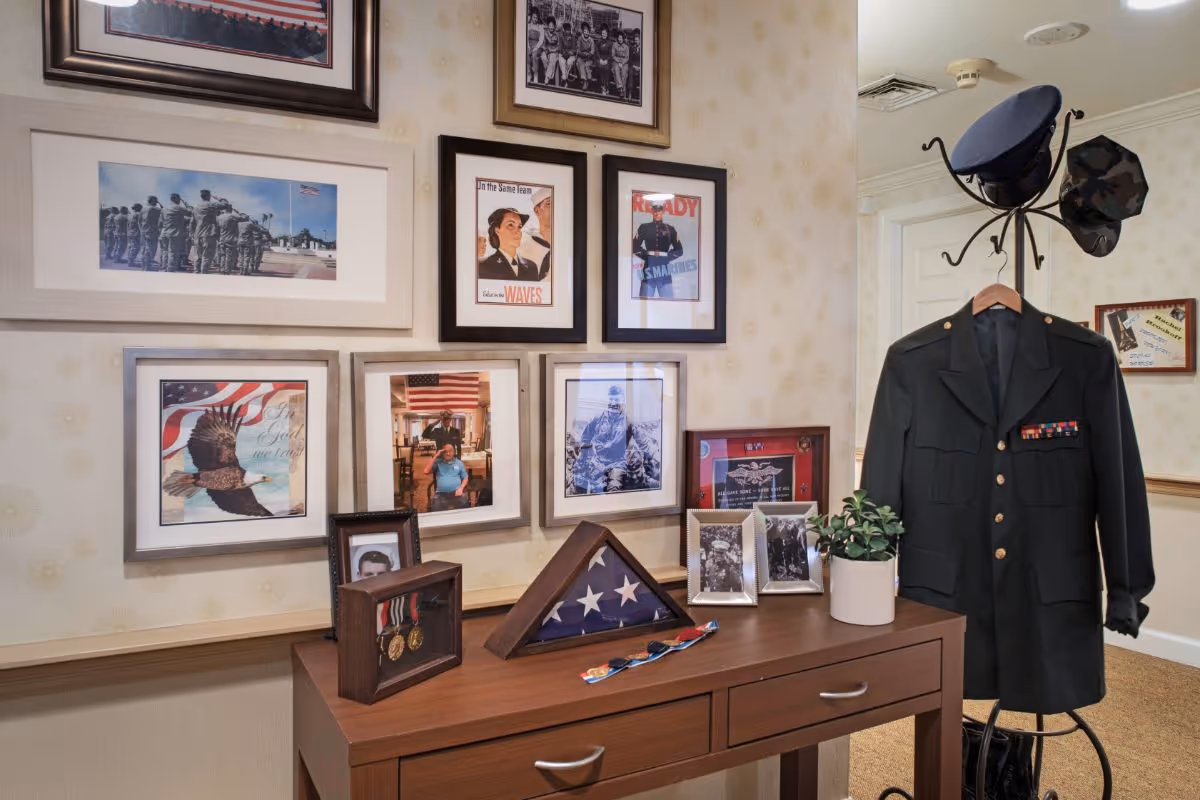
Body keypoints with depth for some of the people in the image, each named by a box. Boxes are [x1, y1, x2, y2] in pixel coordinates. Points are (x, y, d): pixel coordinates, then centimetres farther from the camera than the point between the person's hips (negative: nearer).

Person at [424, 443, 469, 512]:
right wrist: (435, 456, -2)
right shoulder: (438, 462, 11)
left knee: (463, 506, -26)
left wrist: (461, 488, -3)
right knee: (435, 510, -27)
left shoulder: (459, 463, 15)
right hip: (440, 494, -1)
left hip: (456, 493, 1)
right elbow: (426, 471, -3)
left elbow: (465, 478, 17)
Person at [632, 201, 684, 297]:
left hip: (664, 267, 1)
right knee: (645, 298, -7)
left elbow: (679, 250, 10)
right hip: (649, 266, -1)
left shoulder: (670, 229, 10)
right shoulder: (644, 227, 9)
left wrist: (667, 257, -3)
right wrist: (646, 255, -5)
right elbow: (635, 247, 7)